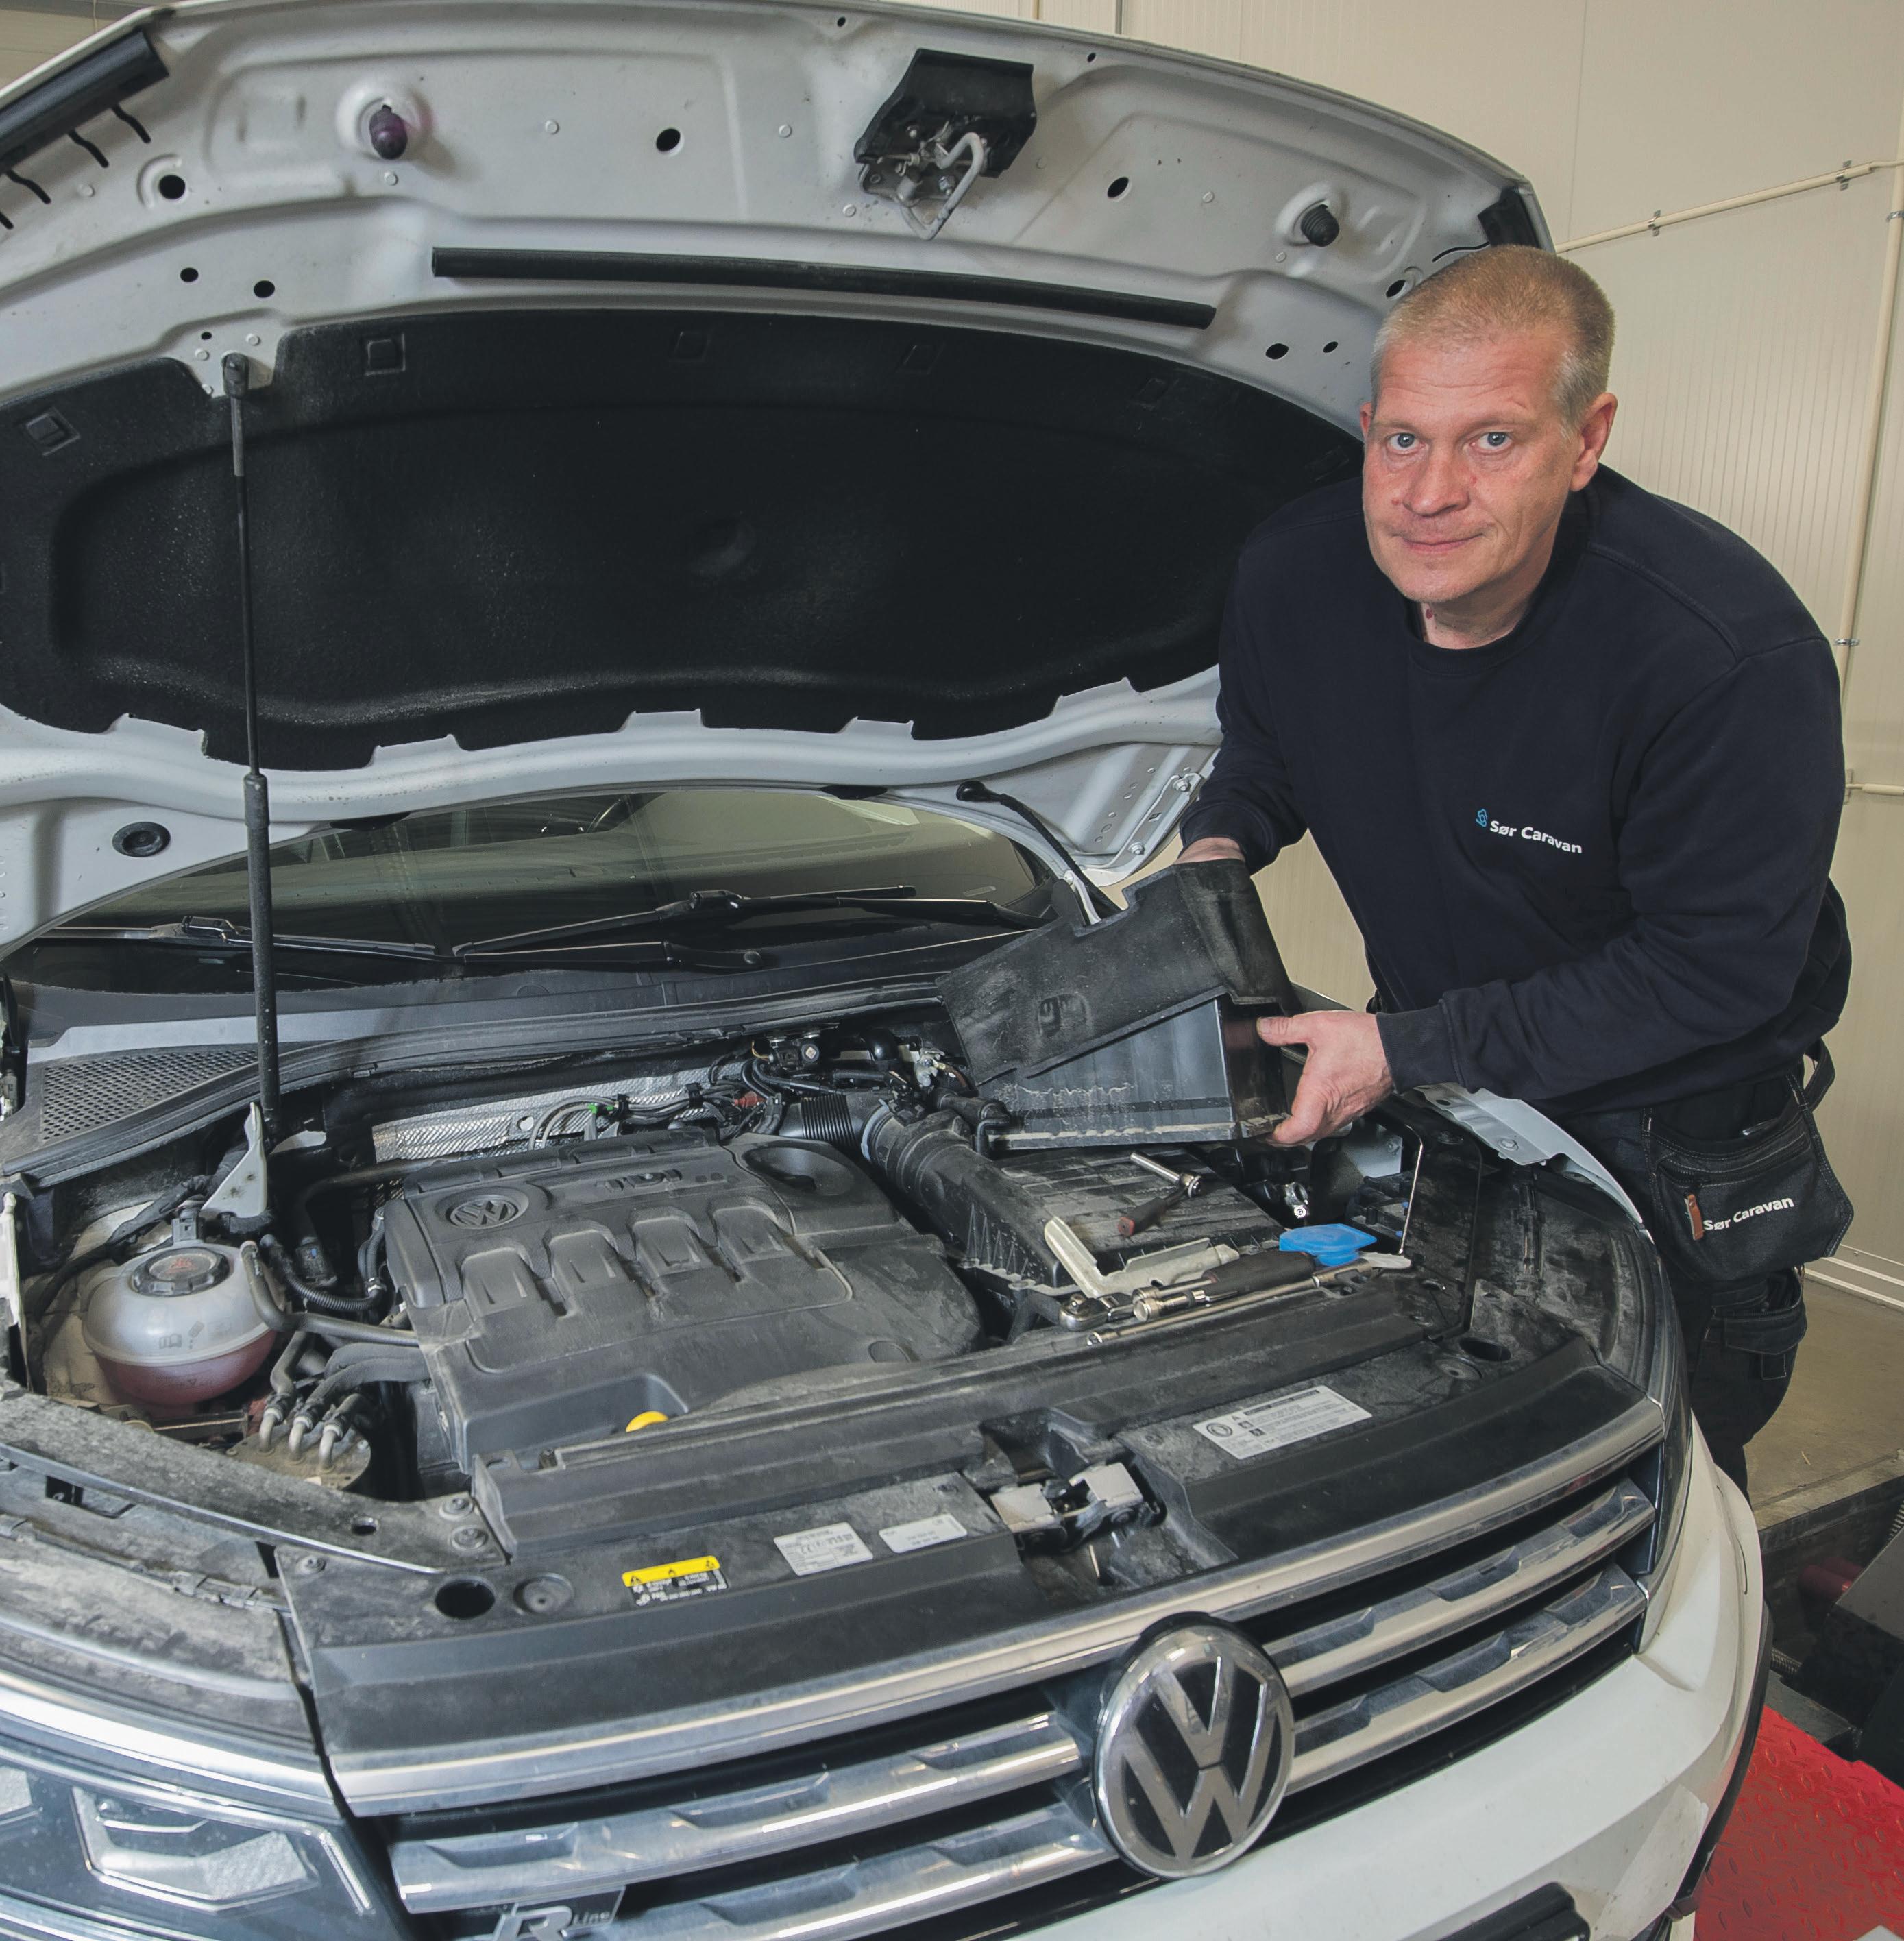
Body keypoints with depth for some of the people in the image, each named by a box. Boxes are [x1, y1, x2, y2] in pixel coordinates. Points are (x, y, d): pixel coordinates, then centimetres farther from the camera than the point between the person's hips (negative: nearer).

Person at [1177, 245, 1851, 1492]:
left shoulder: (1731, 655, -31)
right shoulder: (1296, 572, -16)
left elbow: (1718, 969, -26)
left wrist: (1409, 1050, -28)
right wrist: (1221, 844, -15)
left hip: (1671, 1125, -4)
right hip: (1438, 1074, 4)